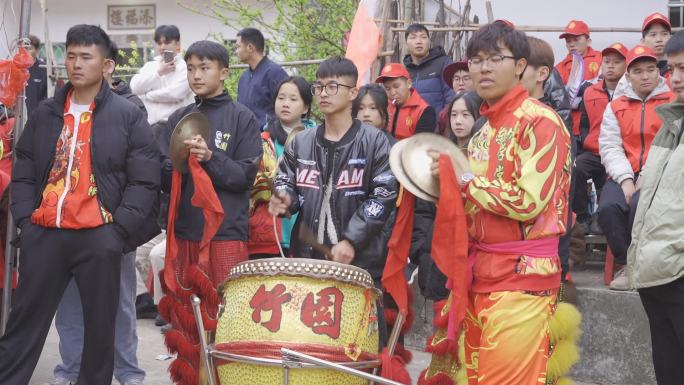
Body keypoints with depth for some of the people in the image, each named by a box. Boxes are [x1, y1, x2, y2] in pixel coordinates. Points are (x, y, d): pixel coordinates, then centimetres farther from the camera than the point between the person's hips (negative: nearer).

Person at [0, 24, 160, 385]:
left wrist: (119, 228, -10)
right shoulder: (44, 114, 12)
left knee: (100, 323, 7)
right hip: (44, 233, 3)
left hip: (98, 236, -3)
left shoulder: (128, 116, 1)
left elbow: (144, 180, -3)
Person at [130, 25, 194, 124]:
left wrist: (146, 95, -6)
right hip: (148, 124, 5)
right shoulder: (150, 66, 13)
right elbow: (135, 87, -1)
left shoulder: (186, 67, -4)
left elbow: (176, 93, -19)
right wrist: (159, 72, -7)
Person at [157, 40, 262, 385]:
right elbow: (163, 177, 7)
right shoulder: (179, 118, 11)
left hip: (226, 232, -4)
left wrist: (210, 157, -20)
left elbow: (246, 176, -7)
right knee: (183, 316, 9)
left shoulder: (241, 118, -1)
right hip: (183, 231, 4)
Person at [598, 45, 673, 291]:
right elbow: (609, 146, 3)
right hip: (625, 175, 3)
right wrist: (625, 178, -13)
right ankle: (625, 265, -6)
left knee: (640, 207, -33)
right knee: (608, 207, -27)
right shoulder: (616, 106, 15)